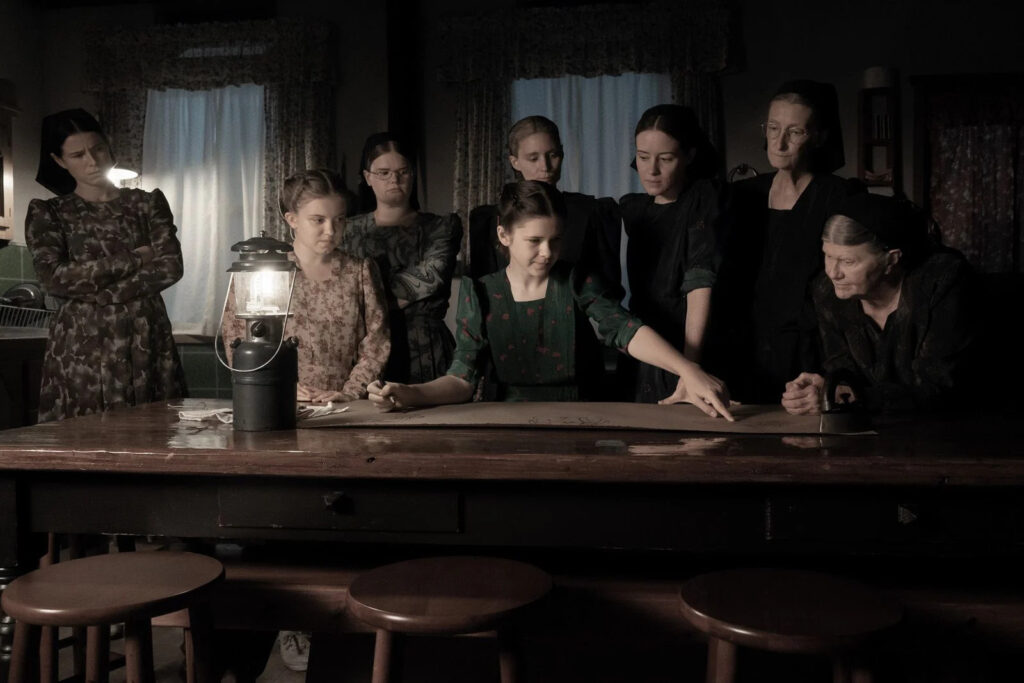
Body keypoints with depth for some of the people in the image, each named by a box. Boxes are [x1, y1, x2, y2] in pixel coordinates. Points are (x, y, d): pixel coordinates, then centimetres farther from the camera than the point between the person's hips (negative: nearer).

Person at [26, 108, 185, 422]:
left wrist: (98, 294, -11)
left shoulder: (148, 203, 10)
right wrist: (132, 260, -9)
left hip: (146, 340, 1)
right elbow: (53, 278, -8)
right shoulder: (47, 212, 8)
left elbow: (170, 268, -4)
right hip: (80, 345, -1)